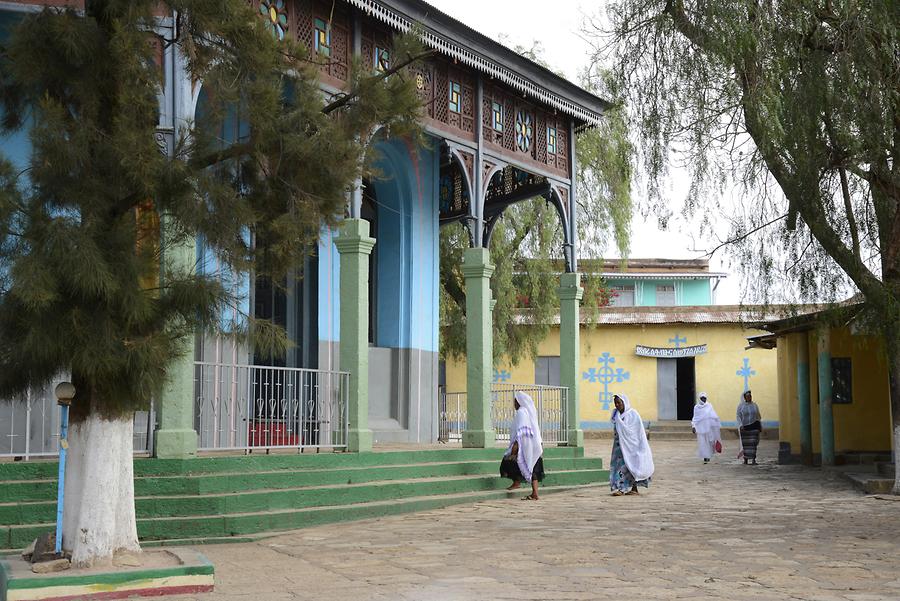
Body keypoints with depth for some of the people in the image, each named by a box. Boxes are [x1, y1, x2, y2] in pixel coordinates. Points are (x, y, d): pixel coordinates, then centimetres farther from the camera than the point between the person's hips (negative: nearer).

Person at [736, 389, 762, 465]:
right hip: (745, 427, -1)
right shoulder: (740, 406, 2)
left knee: (753, 443, -6)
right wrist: (740, 425, -13)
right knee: (745, 444, 3)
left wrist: (760, 427, 10)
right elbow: (738, 416, -1)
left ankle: (753, 459, -5)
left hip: (754, 426, 1)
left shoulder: (754, 405, 8)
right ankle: (745, 459, 13)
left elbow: (758, 416, 13)